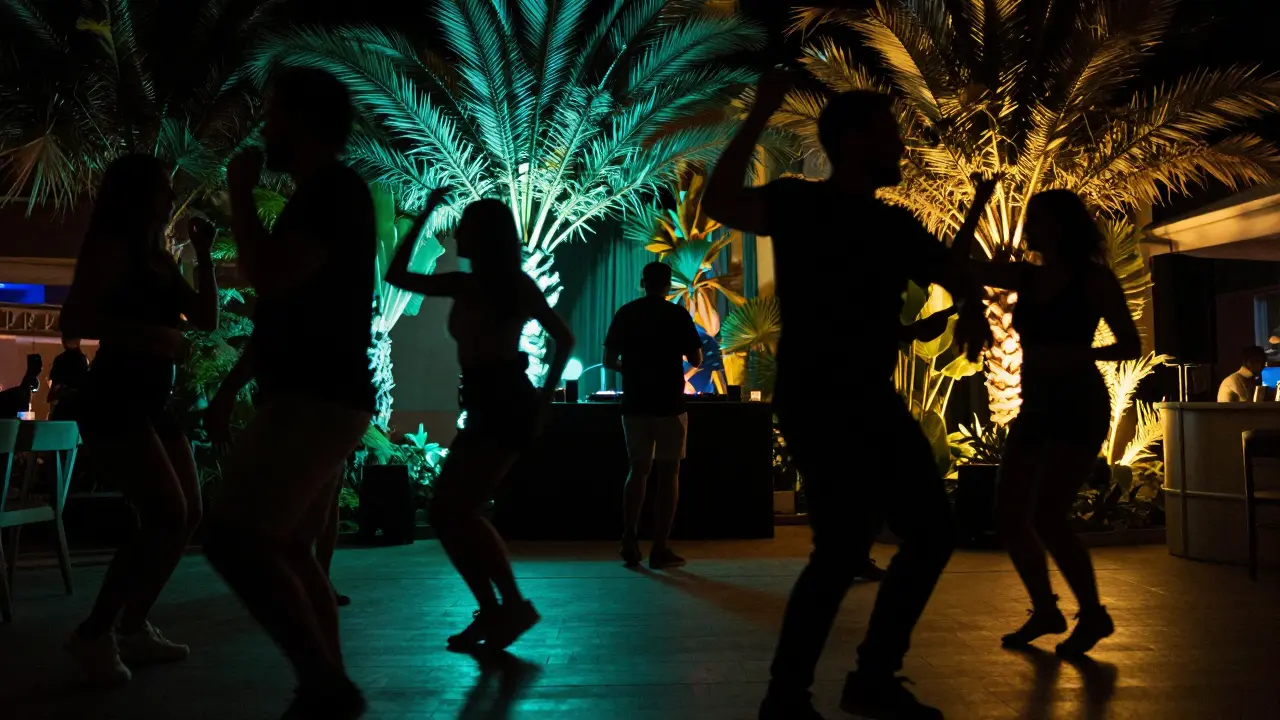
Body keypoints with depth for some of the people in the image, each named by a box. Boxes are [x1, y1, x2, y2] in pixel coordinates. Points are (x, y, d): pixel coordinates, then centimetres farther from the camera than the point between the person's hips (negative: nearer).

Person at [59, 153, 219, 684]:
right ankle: (93, 634, -7)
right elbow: (74, 321, -16)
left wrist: (204, 254, 11)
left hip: (154, 403, 9)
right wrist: (150, 335, -21)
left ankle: (132, 628, 15)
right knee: (167, 515, -18)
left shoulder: (159, 258, 17)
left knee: (187, 516, 6)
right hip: (115, 401, -9)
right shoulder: (111, 246, -7)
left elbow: (207, 319, 16)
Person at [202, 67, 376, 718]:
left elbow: (272, 280, -22)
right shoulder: (317, 198, 21)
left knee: (234, 539, -16)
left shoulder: (336, 191, -10)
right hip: (311, 396, 10)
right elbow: (279, 307, 25)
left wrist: (241, 196, -8)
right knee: (287, 549, 12)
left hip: (319, 397, -10)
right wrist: (232, 387, 23)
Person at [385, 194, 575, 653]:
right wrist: (424, 216, 17)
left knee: (454, 511, -15)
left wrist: (544, 397, 1)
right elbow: (397, 275, 18)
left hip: (507, 404, -7)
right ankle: (491, 612, 7)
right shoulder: (463, 285, 16)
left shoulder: (514, 283, 0)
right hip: (483, 407, 7)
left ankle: (513, 605, -8)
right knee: (446, 513, 2)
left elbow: (563, 339, 5)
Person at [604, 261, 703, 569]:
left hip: (634, 404, 3)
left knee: (638, 471, 14)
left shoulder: (625, 313, 4)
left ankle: (630, 544, 9)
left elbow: (608, 360, 4)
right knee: (668, 473, 4)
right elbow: (696, 360, 0)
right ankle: (660, 549, 2)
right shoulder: (678, 314, -4)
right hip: (669, 405, -3)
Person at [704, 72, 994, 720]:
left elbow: (954, 276, 19)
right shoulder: (801, 204, -7)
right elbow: (720, 205, -24)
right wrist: (758, 118, -29)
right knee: (845, 544, -16)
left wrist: (971, 309, -4)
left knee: (931, 532, 10)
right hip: (816, 402, -8)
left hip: (874, 401, 8)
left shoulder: (895, 224, 13)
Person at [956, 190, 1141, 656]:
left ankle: (1093, 615, 6)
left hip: (1078, 407, -7)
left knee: (1046, 518, -14)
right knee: (1009, 514, 4)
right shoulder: (1026, 277, 9)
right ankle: (1045, 611, 20)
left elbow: (1131, 345, -6)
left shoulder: (1093, 277, -6)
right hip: (1035, 406, 7)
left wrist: (1074, 356, -21)